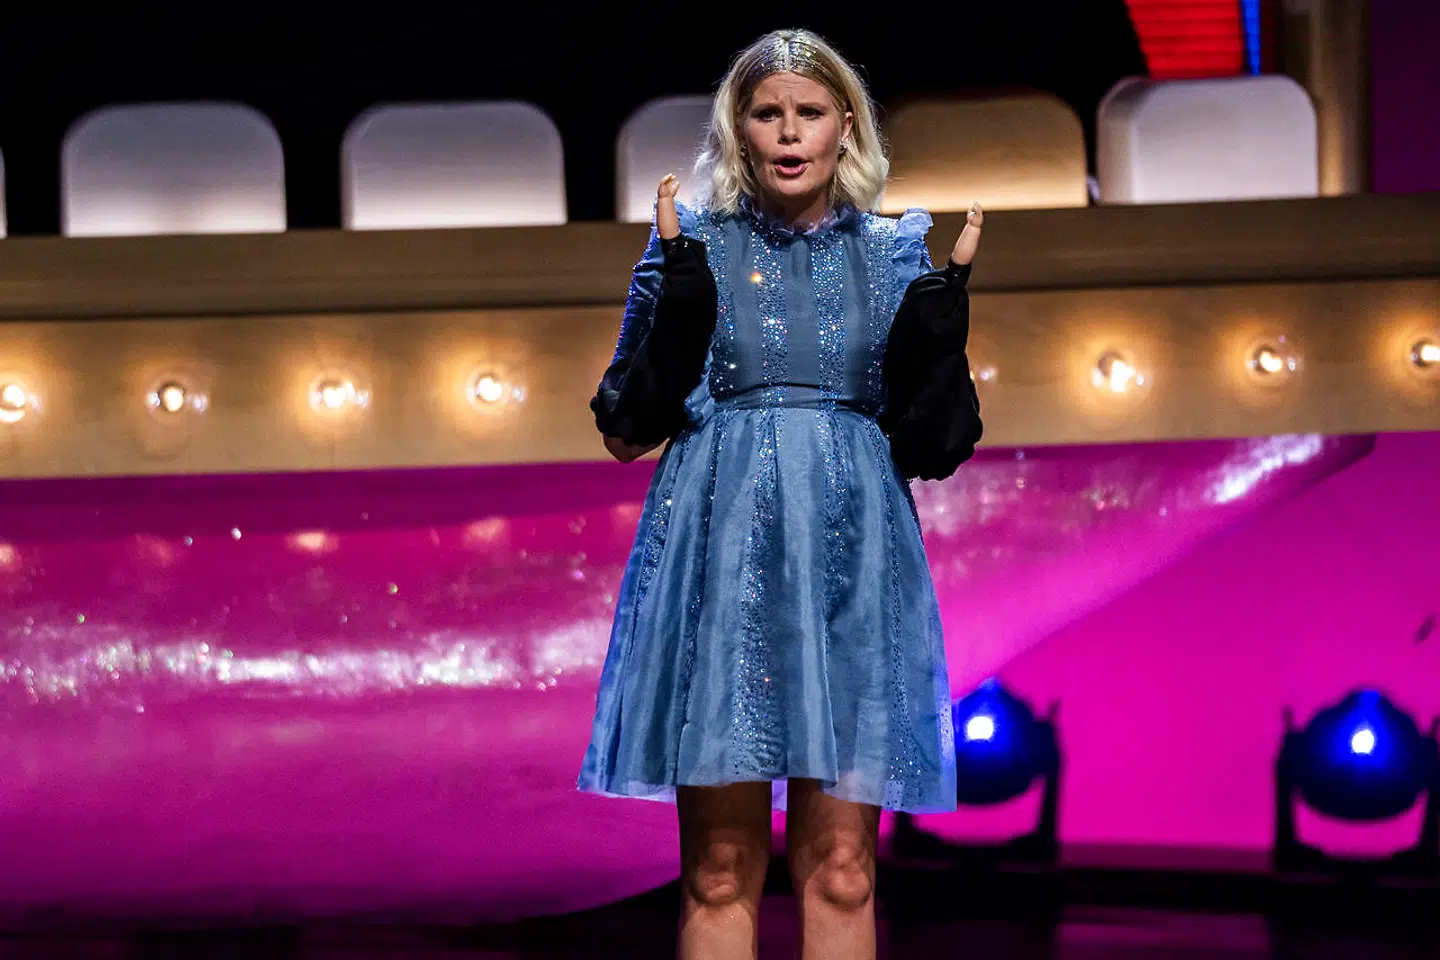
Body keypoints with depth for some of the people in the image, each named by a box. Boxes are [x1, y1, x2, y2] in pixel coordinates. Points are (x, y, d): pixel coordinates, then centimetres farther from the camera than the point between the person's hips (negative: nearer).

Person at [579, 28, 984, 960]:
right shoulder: (692, 244, 7)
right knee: (720, 870, -2)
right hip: (721, 558, -1)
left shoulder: (895, 256, 10)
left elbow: (936, 446, 7)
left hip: (853, 564, 1)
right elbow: (629, 429, 1)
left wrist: (945, 306, -5)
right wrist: (681, 286, -9)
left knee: (841, 869, 0)